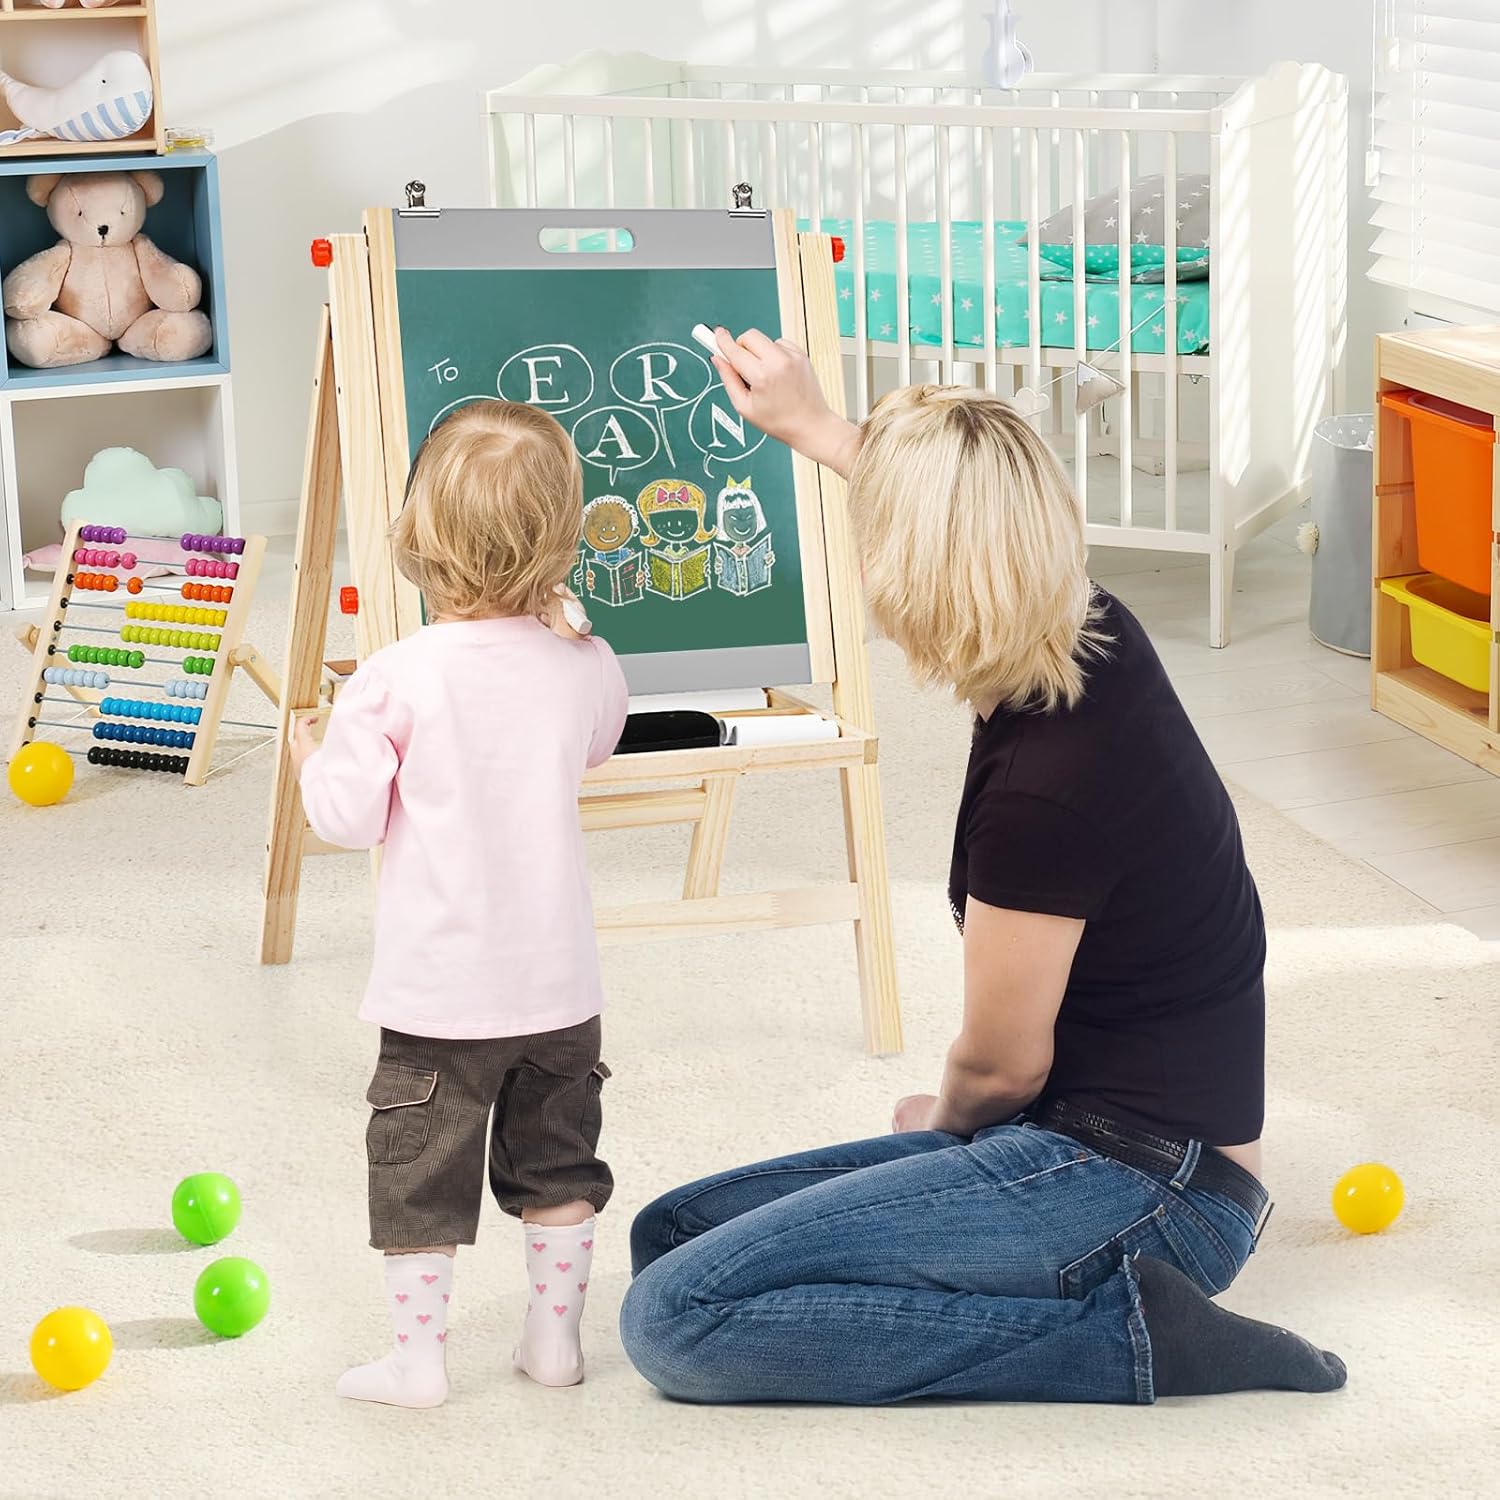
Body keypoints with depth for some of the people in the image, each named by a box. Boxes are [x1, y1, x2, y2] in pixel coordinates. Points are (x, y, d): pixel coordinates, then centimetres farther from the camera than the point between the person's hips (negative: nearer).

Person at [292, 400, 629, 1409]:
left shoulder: (397, 680, -18)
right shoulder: (580, 665, -5)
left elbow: (349, 818, -12)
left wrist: (312, 758, 7)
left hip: (440, 989, -4)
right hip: (560, 982, 4)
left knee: (420, 1175, 9)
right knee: (558, 1164, 19)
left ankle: (418, 1358, 13)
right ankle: (556, 1335, 25)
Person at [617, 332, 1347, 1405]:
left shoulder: (1041, 788, -24)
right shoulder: (1099, 641, 2)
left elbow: (999, 1068, -11)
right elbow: (978, 523, 28)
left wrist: (943, 1119, 12)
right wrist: (811, 423, 37)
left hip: (1133, 1178, -10)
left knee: (676, 1319, -19)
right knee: (672, 1233, 7)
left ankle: (1123, 1331, -14)